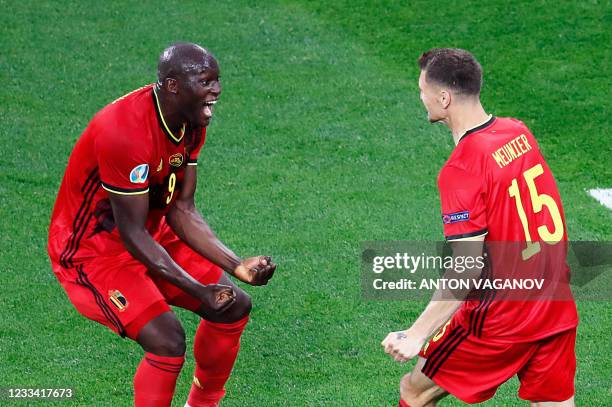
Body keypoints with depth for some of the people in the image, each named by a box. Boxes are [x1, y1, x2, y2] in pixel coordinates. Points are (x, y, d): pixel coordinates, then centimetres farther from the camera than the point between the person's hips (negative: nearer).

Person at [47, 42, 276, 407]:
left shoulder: (192, 122, -6)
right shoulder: (125, 133, -33)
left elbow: (181, 210, -2)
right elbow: (133, 234, -28)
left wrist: (236, 265, -14)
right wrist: (197, 290, -30)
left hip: (153, 236, 9)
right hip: (91, 250, -9)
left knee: (235, 307, 6)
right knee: (167, 339, -25)